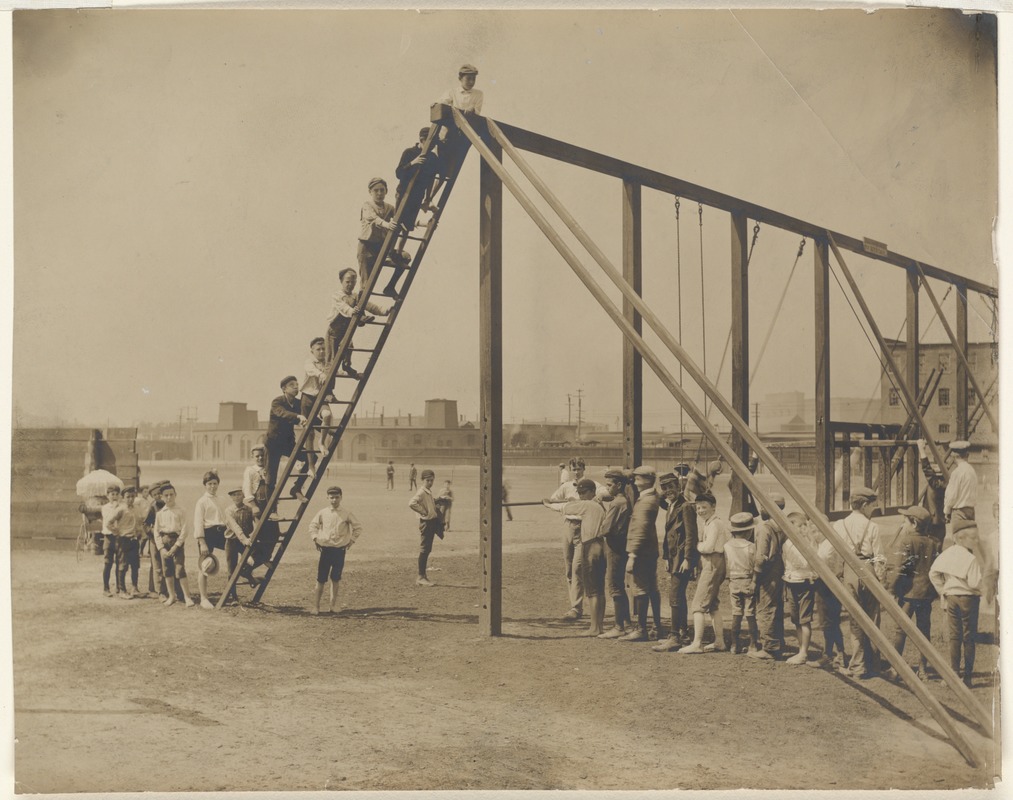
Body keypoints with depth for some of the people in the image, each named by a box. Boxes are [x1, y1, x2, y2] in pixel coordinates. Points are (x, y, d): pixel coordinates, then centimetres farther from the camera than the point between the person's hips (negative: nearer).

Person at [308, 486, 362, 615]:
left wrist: (351, 541, 1)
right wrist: (315, 538, 3)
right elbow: (313, 526, 14)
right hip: (325, 549, 0)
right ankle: (315, 606, 4)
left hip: (340, 550, 0)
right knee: (321, 579, -2)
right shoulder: (322, 513, 2)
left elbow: (358, 528, 6)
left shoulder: (346, 514, -1)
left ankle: (335, 605, 15)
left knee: (336, 579, 5)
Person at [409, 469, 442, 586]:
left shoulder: (429, 492, 13)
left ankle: (423, 576, 20)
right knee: (424, 550, -5)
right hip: (426, 522, -9)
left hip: (432, 522, 9)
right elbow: (412, 504, -31)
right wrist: (423, 512, -21)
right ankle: (421, 577, -1)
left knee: (427, 550, 13)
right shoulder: (421, 492, -15)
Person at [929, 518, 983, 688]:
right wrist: (980, 587, -1)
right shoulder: (970, 559, -16)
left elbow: (933, 573, 5)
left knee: (954, 637, 11)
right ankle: (967, 676, 6)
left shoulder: (946, 553, 3)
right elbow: (974, 583, -22)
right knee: (968, 639, 3)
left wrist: (943, 591, 11)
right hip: (968, 598, -6)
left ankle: (954, 674, 13)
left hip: (951, 597, 6)